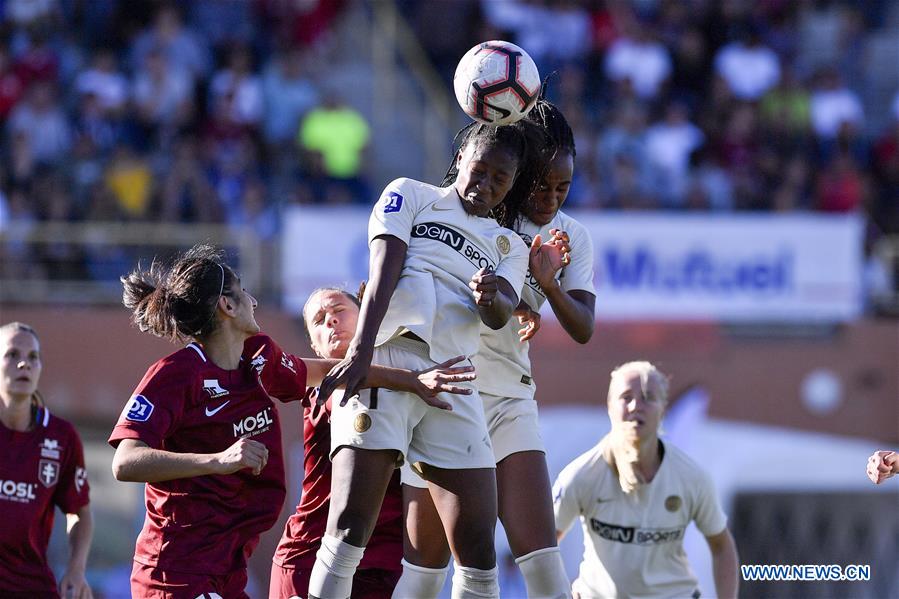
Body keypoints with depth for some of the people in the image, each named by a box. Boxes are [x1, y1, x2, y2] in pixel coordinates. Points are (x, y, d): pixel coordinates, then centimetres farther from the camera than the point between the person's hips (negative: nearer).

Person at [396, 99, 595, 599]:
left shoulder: (572, 238, 7)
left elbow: (583, 329, -1)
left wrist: (548, 285, -19)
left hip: (511, 398, 4)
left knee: (542, 551, -9)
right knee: (428, 559, -3)